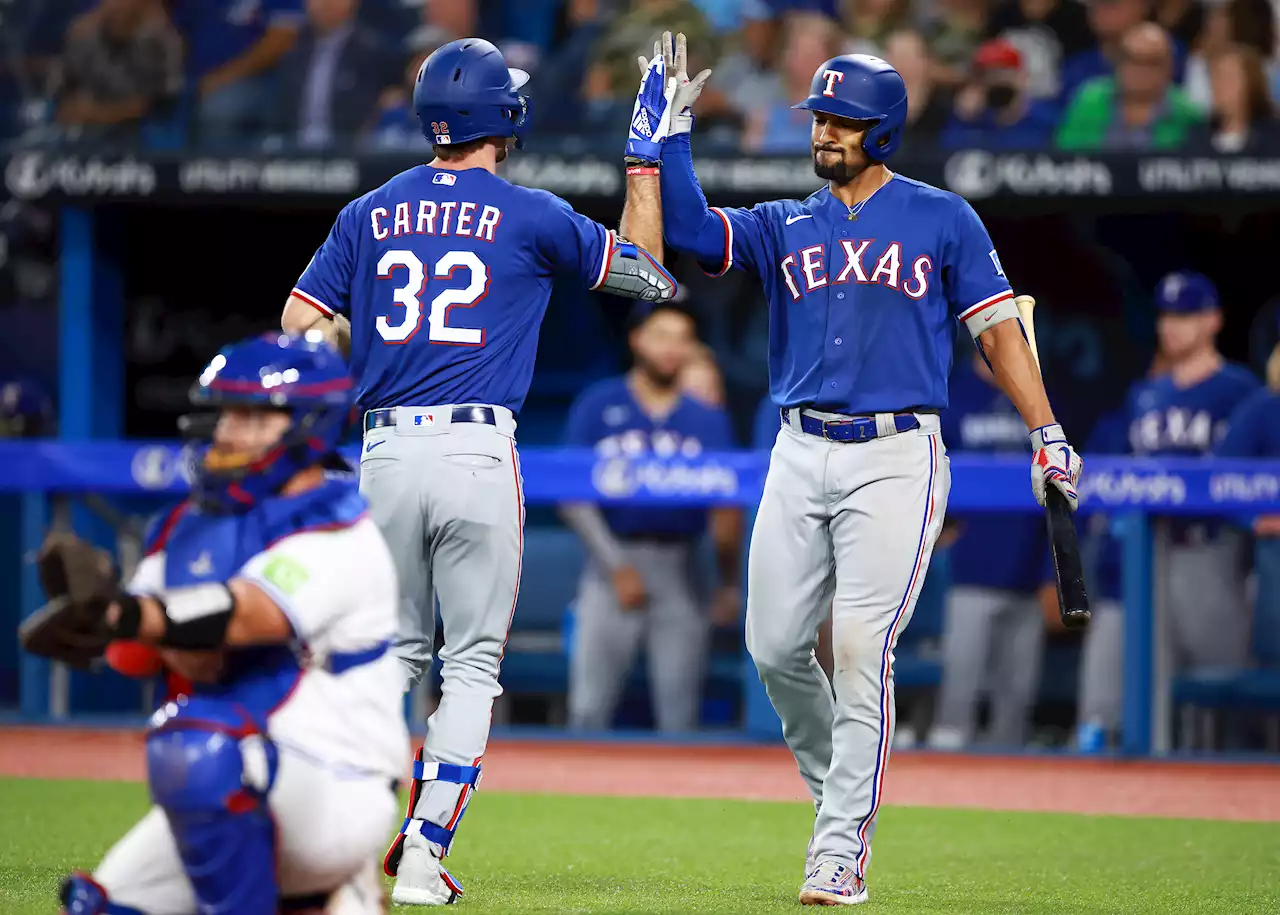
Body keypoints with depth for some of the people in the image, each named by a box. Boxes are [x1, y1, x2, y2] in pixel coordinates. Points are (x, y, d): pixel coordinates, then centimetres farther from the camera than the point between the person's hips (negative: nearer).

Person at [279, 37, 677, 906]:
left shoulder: (370, 215, 9)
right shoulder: (532, 217, 0)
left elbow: (298, 329, 6)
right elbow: (649, 275, 12)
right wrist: (645, 158, 18)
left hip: (386, 452, 3)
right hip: (480, 455, -3)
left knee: (394, 655, 17)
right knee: (472, 665, 5)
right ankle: (424, 857, -2)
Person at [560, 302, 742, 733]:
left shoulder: (708, 419, 10)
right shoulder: (599, 405, 4)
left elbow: (726, 507, 8)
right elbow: (573, 495, -1)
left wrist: (729, 584, 0)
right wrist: (617, 567, -9)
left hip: (680, 567, 2)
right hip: (613, 559, -2)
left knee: (680, 717, 0)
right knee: (589, 709, -5)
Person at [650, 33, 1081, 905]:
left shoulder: (943, 220, 7)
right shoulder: (785, 226, 14)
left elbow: (997, 327, 4)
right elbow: (687, 230, 2)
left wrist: (1046, 432, -5)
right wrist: (673, 130, -5)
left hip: (895, 461, -4)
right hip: (801, 455, 4)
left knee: (860, 647, -12)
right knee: (775, 645, 0)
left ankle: (842, 849, -10)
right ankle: (837, 785, 25)